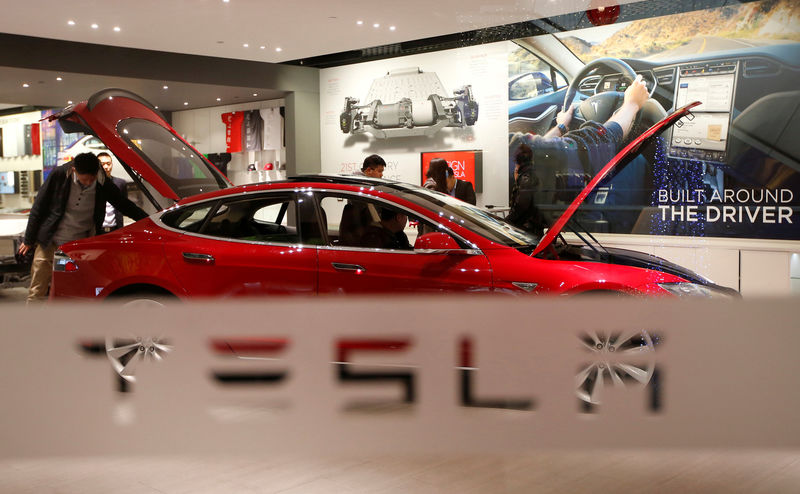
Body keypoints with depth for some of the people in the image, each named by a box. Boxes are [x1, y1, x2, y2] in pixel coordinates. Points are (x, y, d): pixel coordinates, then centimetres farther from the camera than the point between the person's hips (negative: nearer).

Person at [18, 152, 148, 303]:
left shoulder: (103, 185, -9)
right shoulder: (59, 175, -12)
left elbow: (126, 206, 6)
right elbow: (38, 207, -2)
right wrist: (28, 239, 3)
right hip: (50, 244, 0)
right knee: (37, 292, 6)